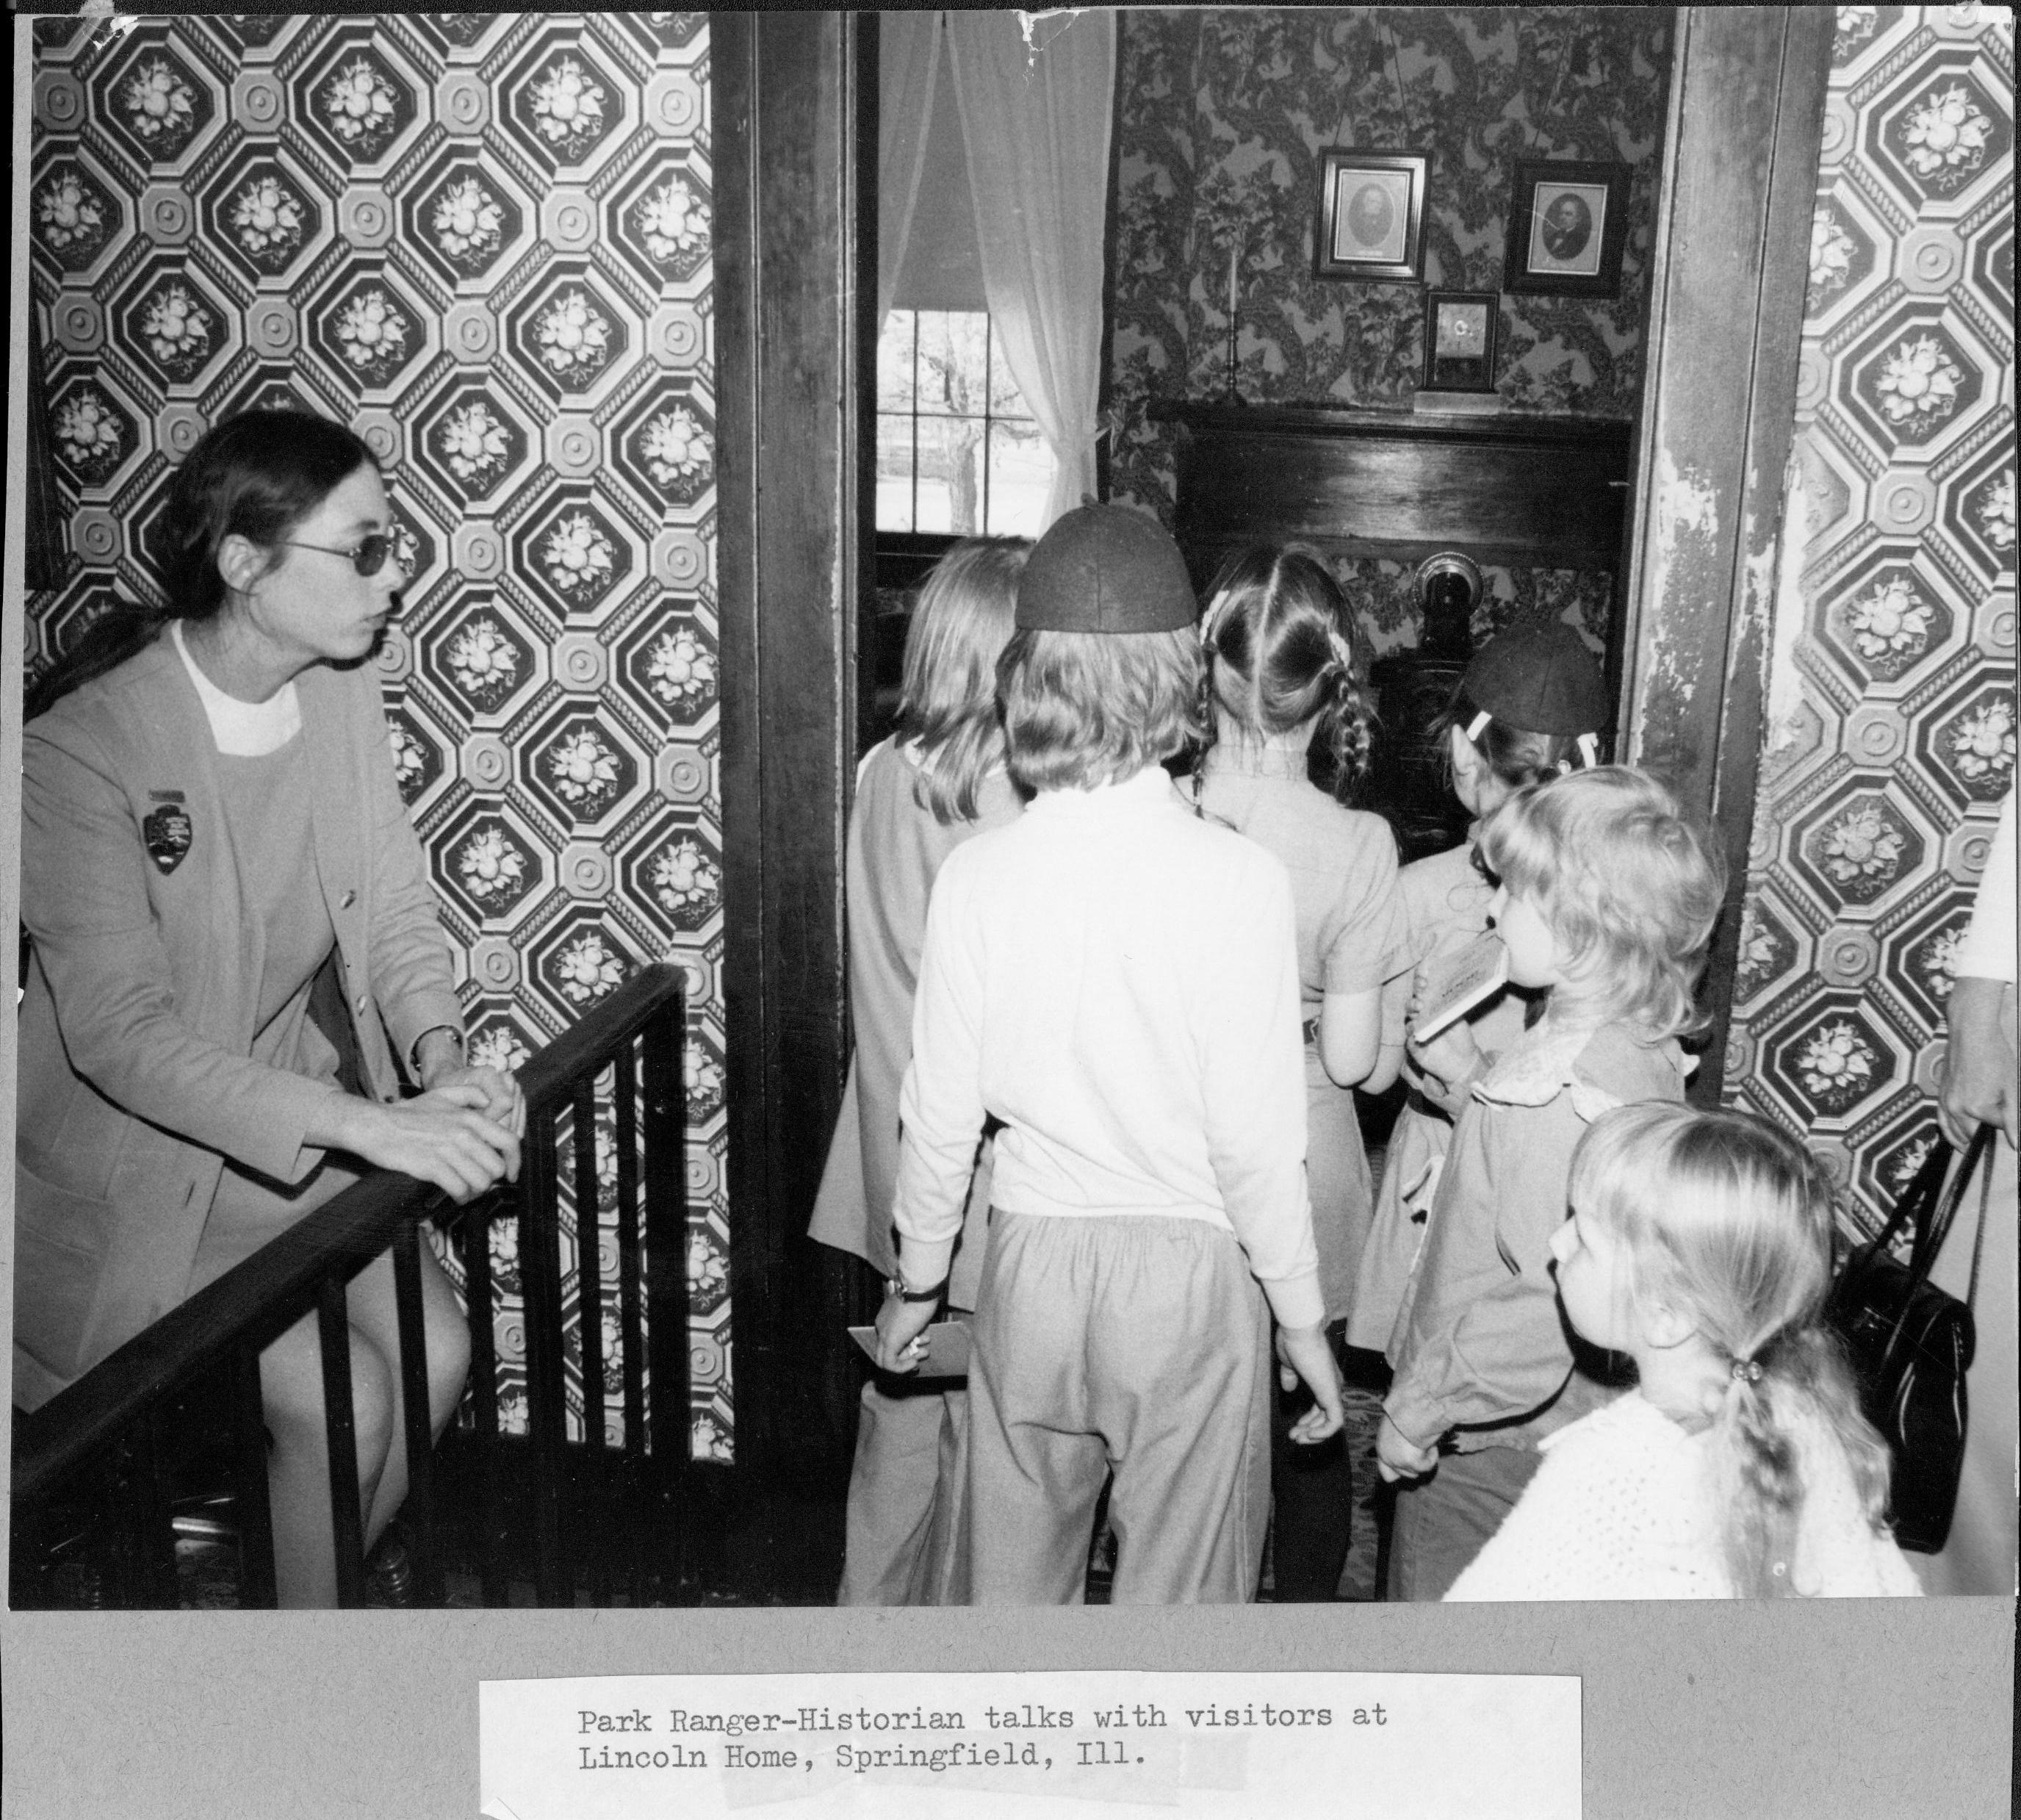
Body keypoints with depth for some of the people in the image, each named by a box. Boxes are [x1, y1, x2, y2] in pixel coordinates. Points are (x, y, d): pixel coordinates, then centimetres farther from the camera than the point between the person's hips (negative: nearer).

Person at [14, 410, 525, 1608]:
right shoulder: (83, 746, -26)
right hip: (128, 1168, -6)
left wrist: (445, 1059, -21)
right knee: (338, 1398, -15)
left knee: (436, 1351, -6)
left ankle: (297, 1591, 19)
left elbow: (395, 905, -1)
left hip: (287, 1127, 6)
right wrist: (371, 1125, -37)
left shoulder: (342, 685, -5)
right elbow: (121, 1031, -30)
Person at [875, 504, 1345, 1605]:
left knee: (1015, 1578, 21)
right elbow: (1253, 1142, -14)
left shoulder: (978, 875, -11)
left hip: (1033, 1264, 2)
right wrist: (1303, 1318, 0)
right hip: (1189, 1270, -2)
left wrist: (917, 1280, 13)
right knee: (1178, 1594, 16)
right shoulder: (1238, 879, -18)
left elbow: (940, 1115, -3)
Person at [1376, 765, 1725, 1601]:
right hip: (1561, 1430, 9)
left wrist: (1420, 1406, -23)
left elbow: (1549, 1306, -32)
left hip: (1491, 1442, -9)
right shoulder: (1640, 1049, 1)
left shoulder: (1569, 1088, -29)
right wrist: (1469, 1077, 11)